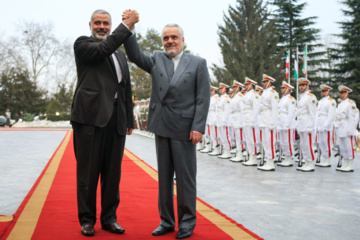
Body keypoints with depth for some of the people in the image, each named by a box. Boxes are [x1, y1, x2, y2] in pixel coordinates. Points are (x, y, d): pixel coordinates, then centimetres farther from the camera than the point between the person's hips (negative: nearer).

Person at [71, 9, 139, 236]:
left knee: (112, 172, 8)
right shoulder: (83, 44, 6)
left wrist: (129, 119, 16)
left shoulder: (120, 54, 22)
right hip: (91, 115, -5)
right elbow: (103, 49, -16)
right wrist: (127, 25, -13)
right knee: (88, 171, 1)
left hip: (116, 119, 5)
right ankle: (87, 219, 12)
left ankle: (109, 218, 19)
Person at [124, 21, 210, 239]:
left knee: (186, 177, 2)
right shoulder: (157, 60, 11)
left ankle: (187, 222, 14)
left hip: (184, 128, -4)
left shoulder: (198, 63, 0)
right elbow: (135, 55, -3)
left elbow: (203, 99, -5)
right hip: (161, 127, 4)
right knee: (164, 176, 10)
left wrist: (198, 127, -12)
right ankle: (166, 221, 20)